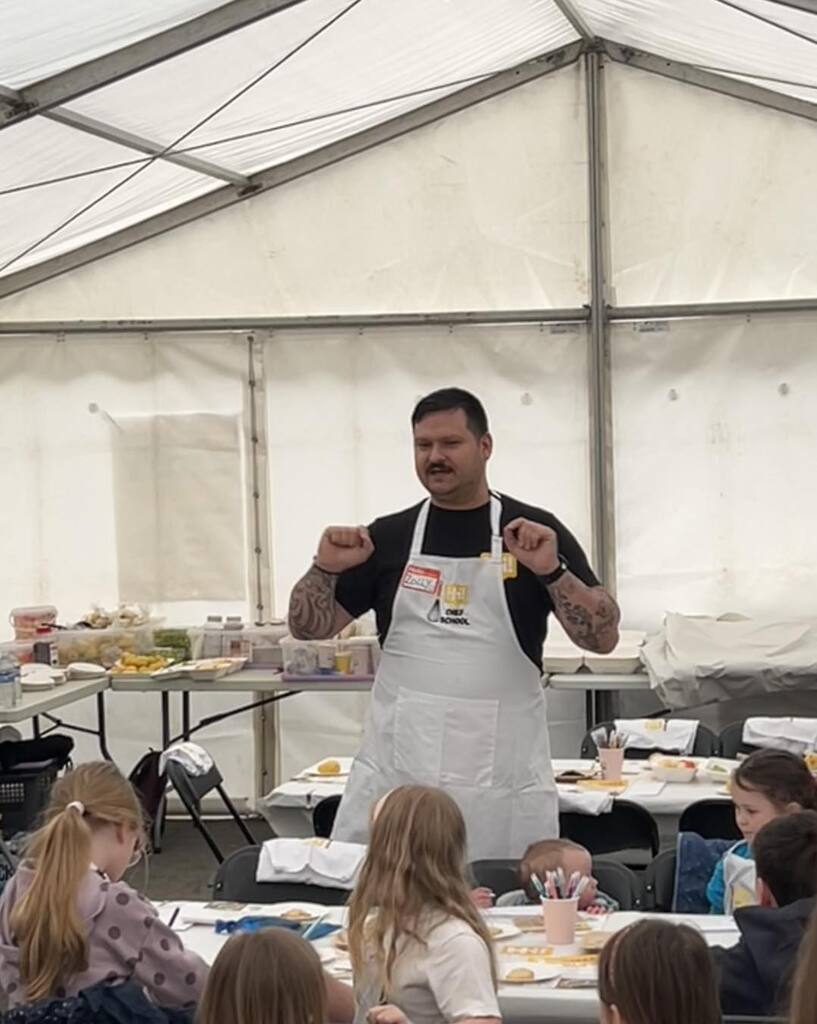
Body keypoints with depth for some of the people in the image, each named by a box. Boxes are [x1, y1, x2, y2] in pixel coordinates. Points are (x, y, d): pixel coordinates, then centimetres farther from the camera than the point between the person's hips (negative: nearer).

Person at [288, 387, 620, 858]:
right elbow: (309, 627, 9)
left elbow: (603, 637, -3)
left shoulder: (536, 532, 2)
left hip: (504, 775, -1)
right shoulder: (389, 536, 8)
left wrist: (551, 570, -18)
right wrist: (326, 568, -9)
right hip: (397, 770, 2)